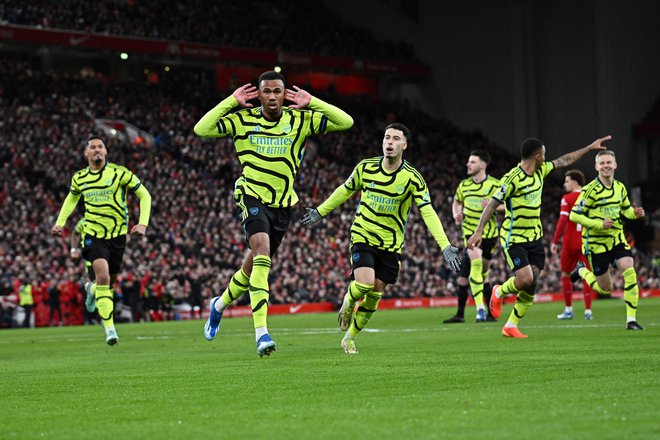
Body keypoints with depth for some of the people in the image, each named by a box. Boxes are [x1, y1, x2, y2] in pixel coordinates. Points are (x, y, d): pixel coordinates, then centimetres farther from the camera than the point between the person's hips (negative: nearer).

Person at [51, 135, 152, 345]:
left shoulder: (120, 173, -8)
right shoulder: (79, 178, 1)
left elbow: (144, 195, -1)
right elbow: (72, 198, 23)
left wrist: (143, 223, -13)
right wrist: (60, 222, 11)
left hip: (118, 234, 1)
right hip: (93, 234, -1)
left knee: (111, 279, 12)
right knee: (103, 276, -20)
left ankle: (92, 288, 50)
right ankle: (109, 327, -18)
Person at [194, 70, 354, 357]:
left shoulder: (301, 120, 0)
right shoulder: (242, 120, -4)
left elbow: (345, 122, -5)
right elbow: (201, 129, -14)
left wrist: (311, 102, -10)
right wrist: (231, 101, -14)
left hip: (283, 204, 4)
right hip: (253, 198, -4)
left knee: (255, 264, 13)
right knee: (262, 249, -29)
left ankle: (220, 304, 45)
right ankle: (261, 332, -36)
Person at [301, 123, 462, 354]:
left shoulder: (412, 178, -12)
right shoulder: (365, 167, -7)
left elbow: (428, 213, -16)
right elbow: (345, 190, 12)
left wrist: (445, 246, -25)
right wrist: (320, 212, 19)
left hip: (391, 243, 1)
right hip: (363, 236, -1)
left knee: (375, 294, 2)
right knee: (365, 283, -22)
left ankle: (349, 338, 22)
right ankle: (348, 302, 14)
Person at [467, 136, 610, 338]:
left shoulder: (540, 171, 6)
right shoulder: (513, 178, -17)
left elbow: (564, 160, 20)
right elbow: (492, 204, -17)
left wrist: (590, 147, 24)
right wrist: (479, 231, -24)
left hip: (534, 238, 7)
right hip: (514, 239, -7)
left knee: (531, 286, 0)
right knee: (525, 280, -19)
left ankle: (511, 327, 9)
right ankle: (499, 293, 13)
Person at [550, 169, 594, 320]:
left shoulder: (567, 199, -5)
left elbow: (562, 220, -13)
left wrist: (555, 241, -11)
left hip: (570, 242, -3)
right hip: (587, 242, 3)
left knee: (566, 274, 12)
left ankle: (568, 309, 11)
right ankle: (588, 310, -2)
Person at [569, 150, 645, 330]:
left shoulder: (620, 187, 4)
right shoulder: (590, 190, -15)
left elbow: (625, 209, 19)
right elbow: (574, 215, -16)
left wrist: (635, 213, -5)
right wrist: (599, 224, -25)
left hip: (617, 238, 4)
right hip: (596, 243, -4)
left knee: (630, 272, -20)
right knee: (605, 289, 6)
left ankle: (631, 320, -13)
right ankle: (582, 271, 38)